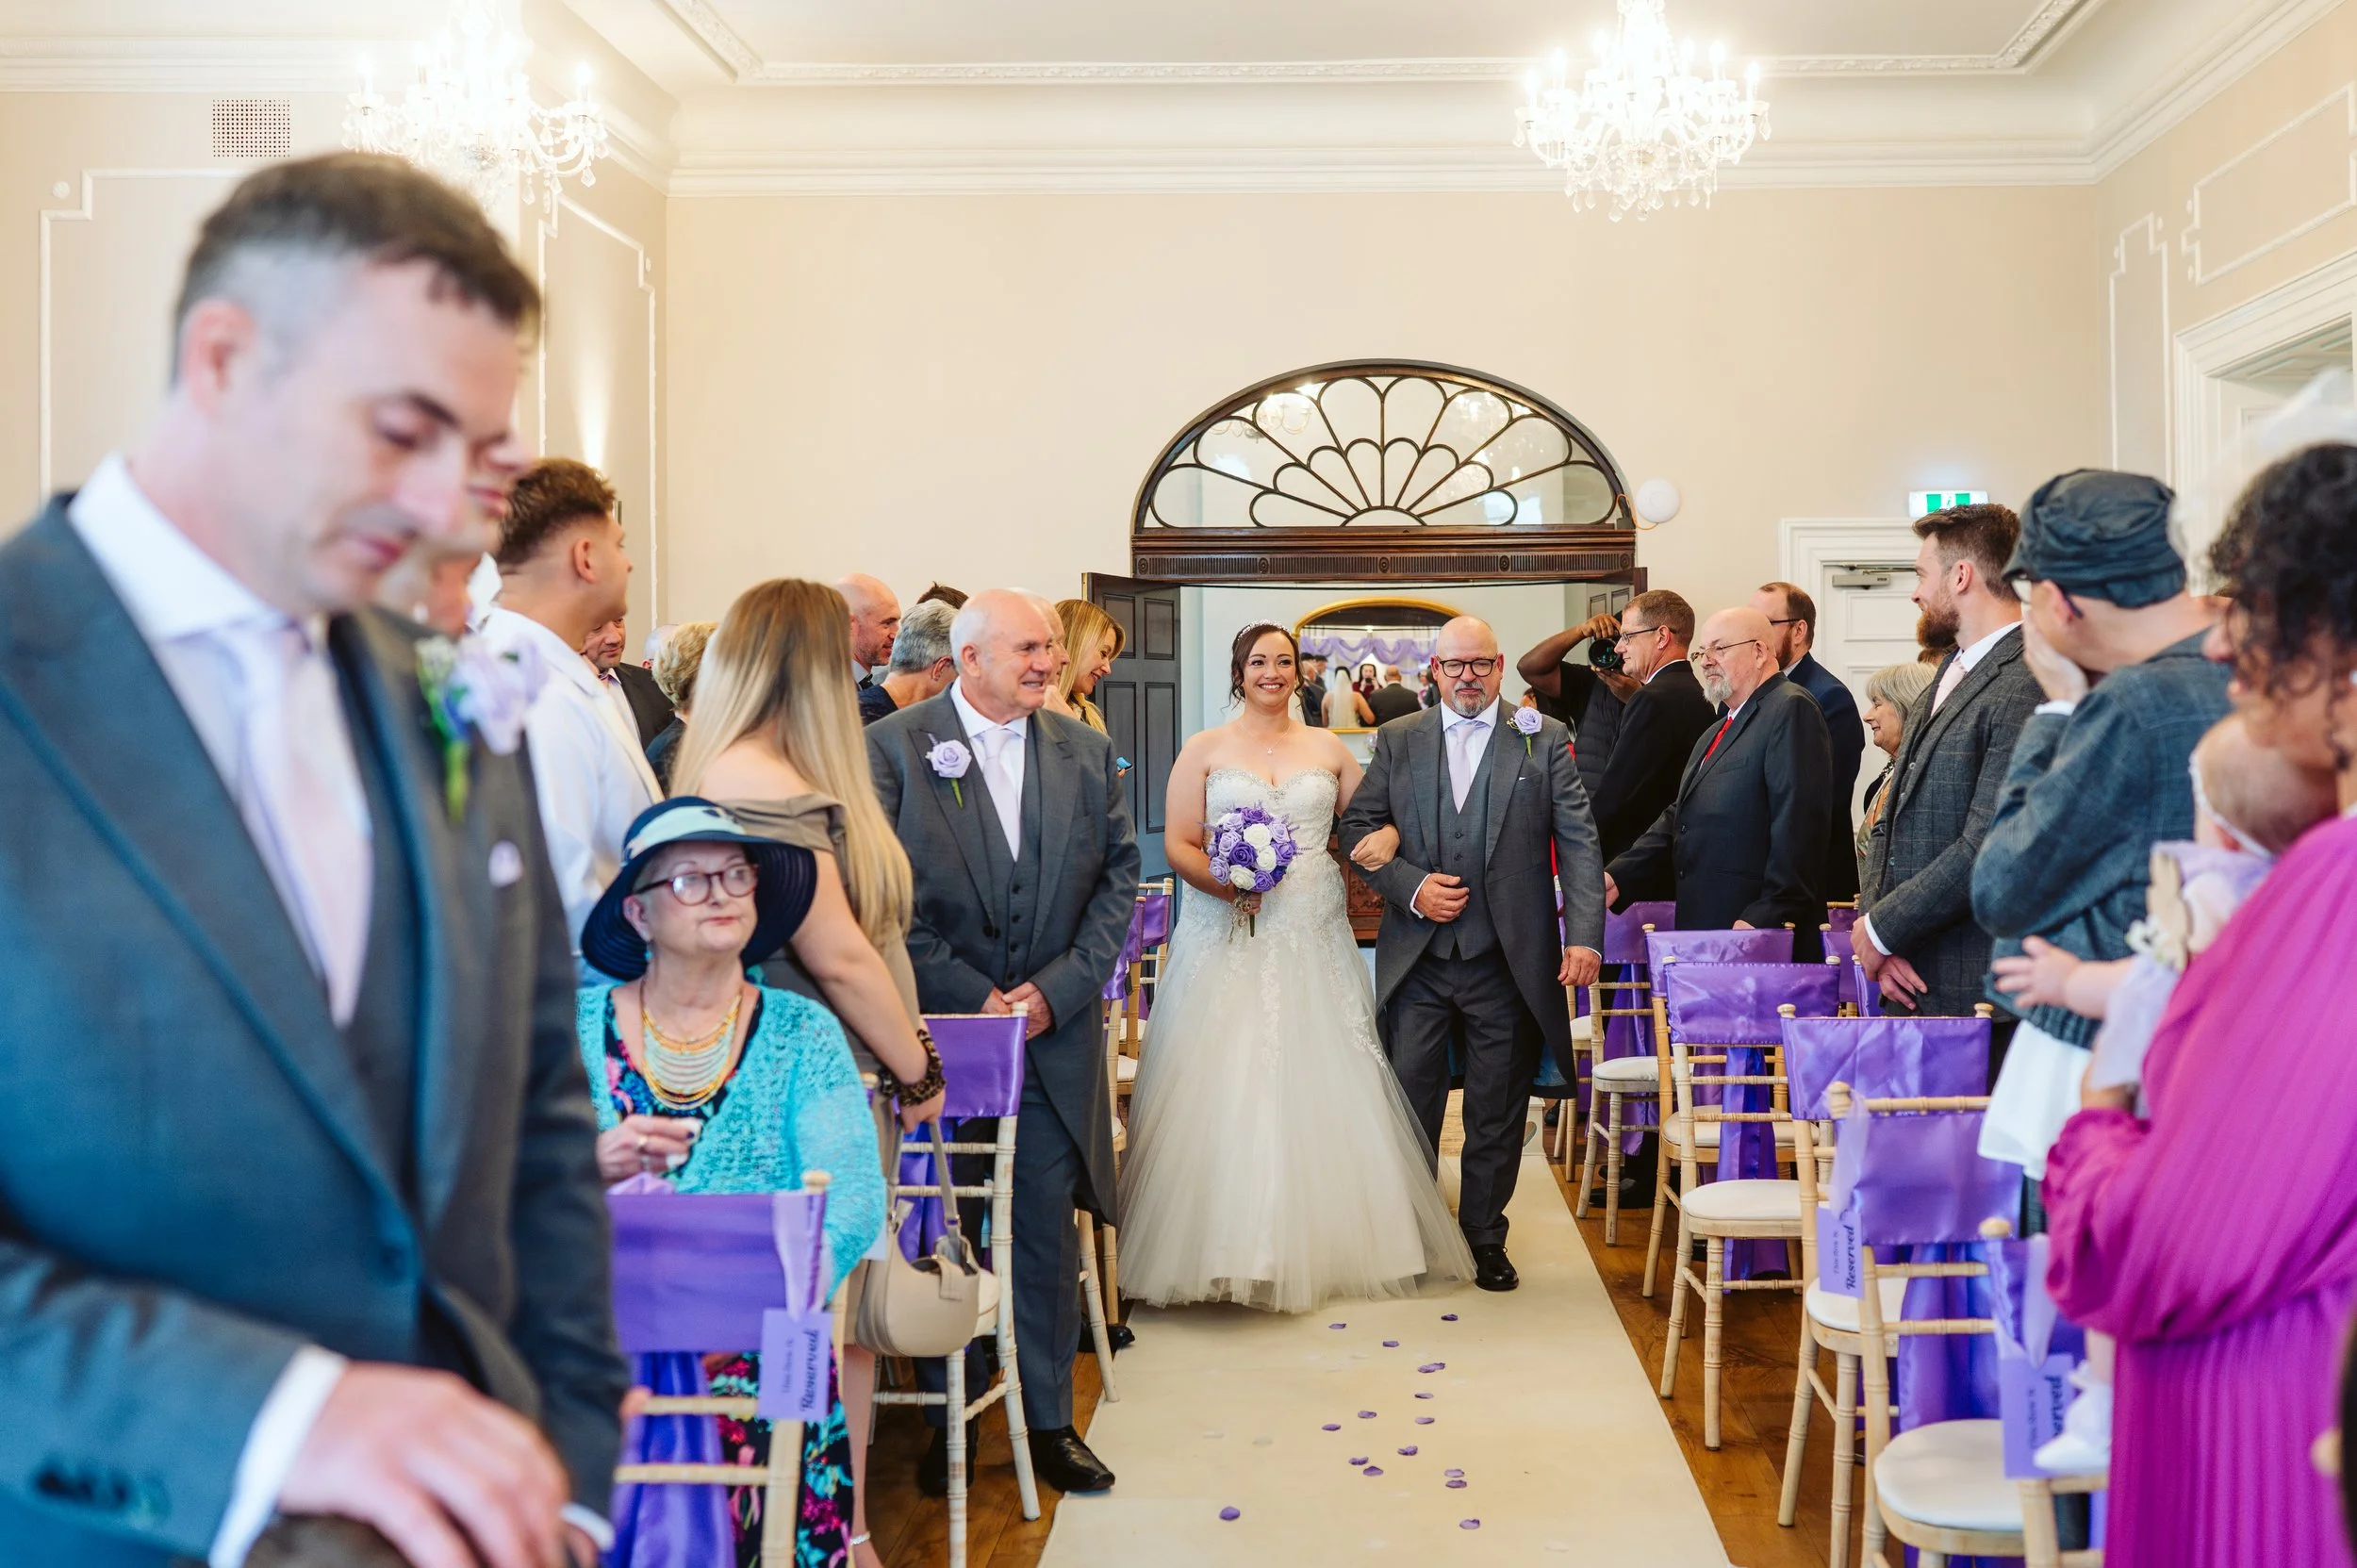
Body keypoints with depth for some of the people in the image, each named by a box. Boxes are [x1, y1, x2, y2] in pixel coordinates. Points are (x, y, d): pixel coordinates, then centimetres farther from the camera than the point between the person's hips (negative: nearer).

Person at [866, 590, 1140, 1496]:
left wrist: (1057, 989, -7)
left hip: (1053, 1034, 3)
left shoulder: (1088, 754, 6)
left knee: (1049, 1234, 7)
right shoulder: (891, 749, -6)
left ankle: (1050, 1421, 20)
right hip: (938, 1032, -3)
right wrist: (972, 997, -13)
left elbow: (1119, 877, 5)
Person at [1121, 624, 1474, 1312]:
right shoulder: (1204, 751, 6)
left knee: (1317, 1090, 1)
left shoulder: (1329, 750, 12)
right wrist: (1225, 883, -16)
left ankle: (1321, 1243, 11)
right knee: (1226, 1093, -7)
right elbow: (1178, 844, 0)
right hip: (1228, 944, -2)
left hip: (1314, 945, 2)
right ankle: (1229, 1248, 0)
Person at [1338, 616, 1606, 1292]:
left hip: (1508, 962, -1)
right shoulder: (1398, 742, 8)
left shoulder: (1545, 740, 3)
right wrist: (1411, 887, -9)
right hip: (1417, 958, 1)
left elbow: (1578, 842, -2)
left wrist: (1584, 934, -13)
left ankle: (1485, 1238, 25)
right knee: (1408, 1103, 5)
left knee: (1498, 1111, 10)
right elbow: (1357, 828, 7)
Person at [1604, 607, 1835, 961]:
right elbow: (1678, 820, 20)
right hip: (1703, 931, 8)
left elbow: (1797, 824, -17)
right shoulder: (1715, 734, 24)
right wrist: (1618, 877, 5)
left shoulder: (1791, 710, -7)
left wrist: (1764, 917, -21)